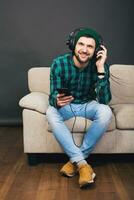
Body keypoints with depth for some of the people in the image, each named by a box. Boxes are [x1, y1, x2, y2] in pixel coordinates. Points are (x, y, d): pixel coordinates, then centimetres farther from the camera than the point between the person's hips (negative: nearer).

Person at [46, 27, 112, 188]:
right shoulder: (59, 63, -19)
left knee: (106, 111, -32)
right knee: (51, 112, -33)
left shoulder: (100, 65, -18)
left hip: (88, 104, 0)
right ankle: (82, 163, -29)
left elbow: (104, 100, -26)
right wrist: (57, 101, -44)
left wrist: (100, 69, -35)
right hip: (66, 105, 0)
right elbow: (53, 96, -18)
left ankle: (75, 160, -20)